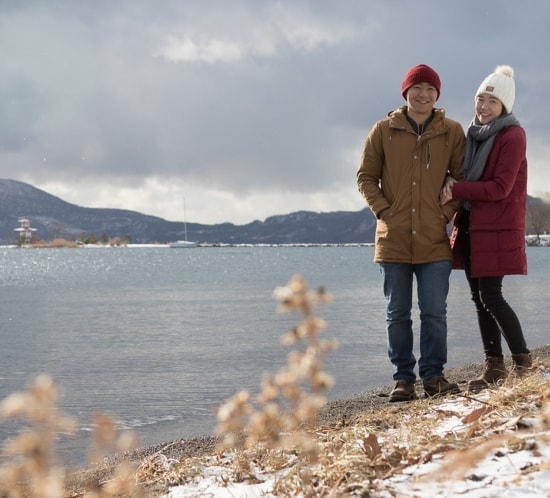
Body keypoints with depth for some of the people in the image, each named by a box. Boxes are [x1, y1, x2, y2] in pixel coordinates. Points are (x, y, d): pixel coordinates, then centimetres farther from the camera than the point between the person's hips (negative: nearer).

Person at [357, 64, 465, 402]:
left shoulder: (452, 132, 4)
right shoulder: (384, 131, 4)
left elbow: (462, 179, 7)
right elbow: (366, 177, 8)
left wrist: (447, 212, -5)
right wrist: (382, 210, -5)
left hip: (435, 241, 0)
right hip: (393, 240, 0)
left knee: (435, 312, 1)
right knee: (398, 314, 6)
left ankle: (434, 376, 11)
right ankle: (403, 379, 13)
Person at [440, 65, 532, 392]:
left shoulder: (512, 136, -9)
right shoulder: (475, 134, 14)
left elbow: (501, 187, -16)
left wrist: (456, 190, -18)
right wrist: (452, 187, -1)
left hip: (497, 229, -8)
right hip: (471, 226, 8)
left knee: (490, 296, -10)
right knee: (479, 296, 6)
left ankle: (523, 362, 3)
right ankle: (494, 366, 13)